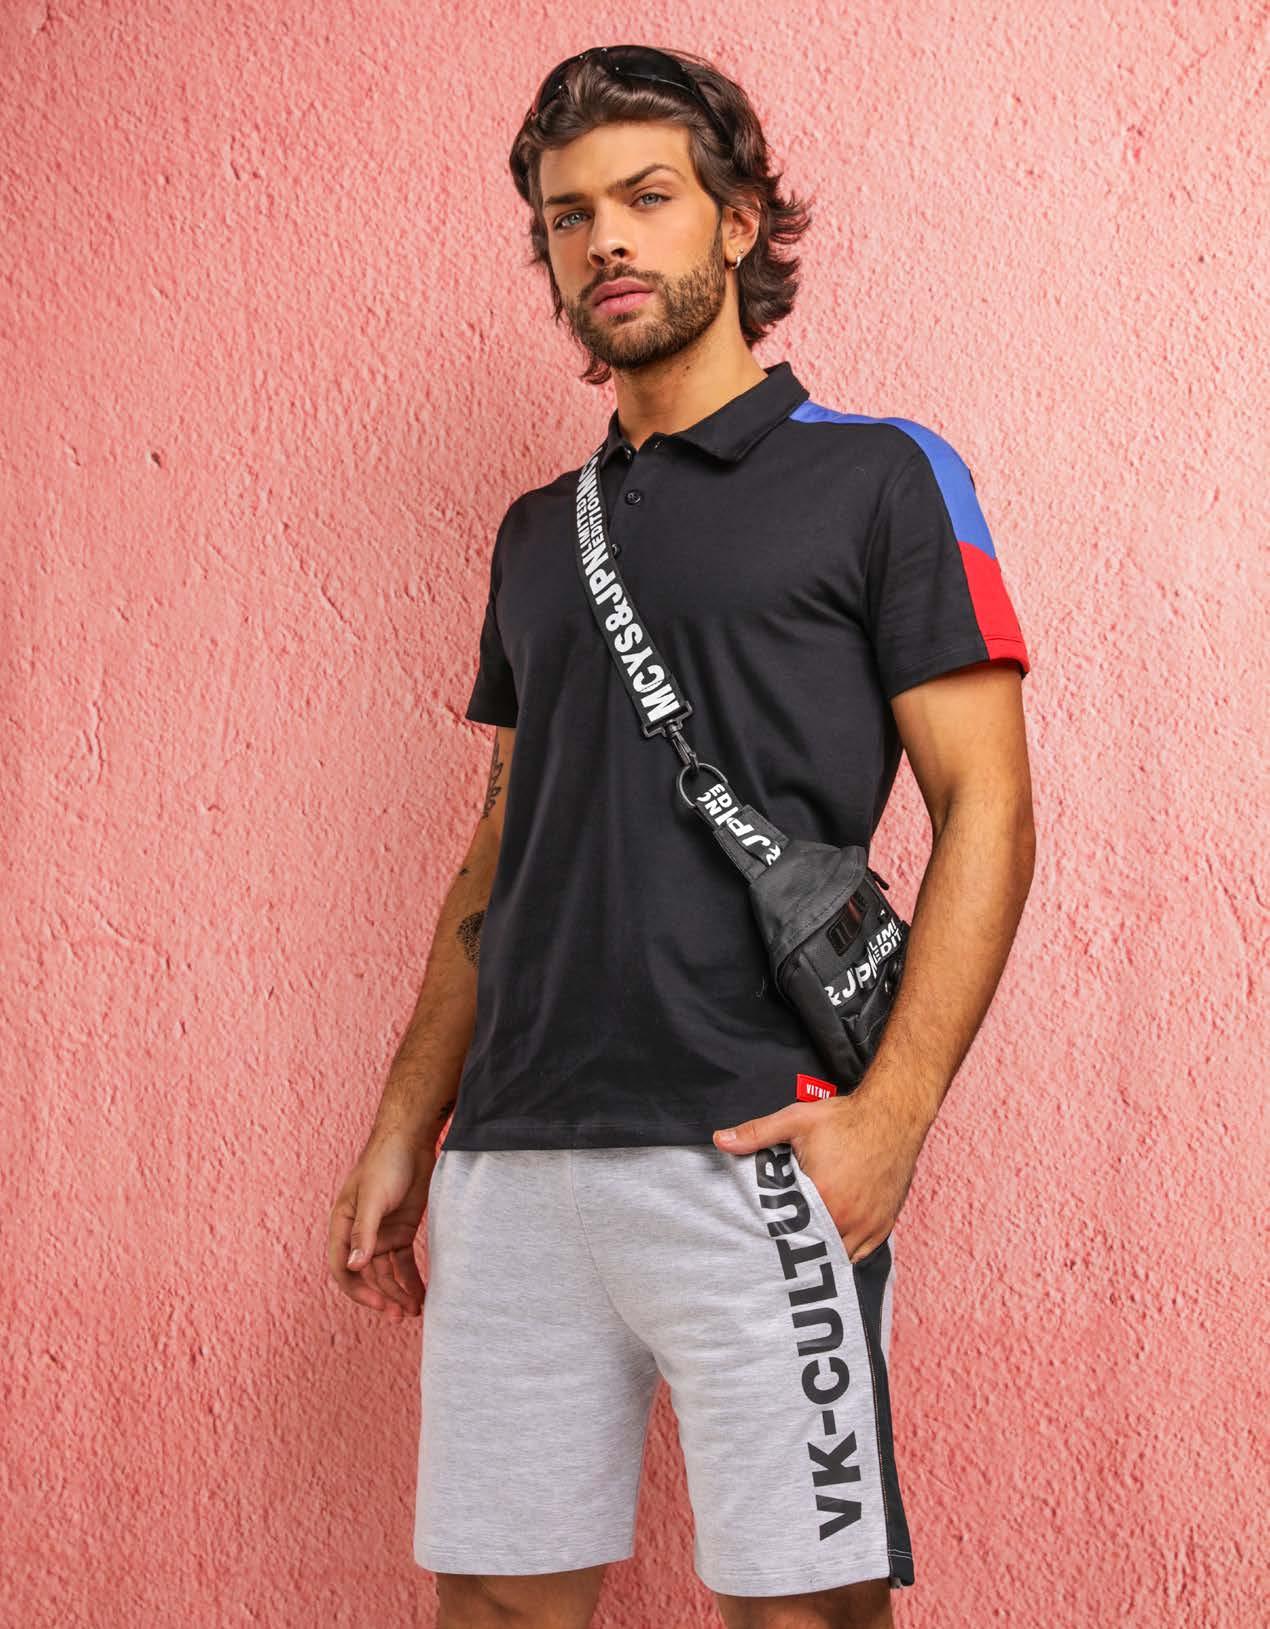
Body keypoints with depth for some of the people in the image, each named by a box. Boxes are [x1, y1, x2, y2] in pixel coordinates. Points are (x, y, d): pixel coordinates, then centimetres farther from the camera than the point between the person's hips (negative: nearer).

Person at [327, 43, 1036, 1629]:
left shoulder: (878, 477, 2)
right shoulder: (541, 531, 19)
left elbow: (985, 811, -4)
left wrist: (890, 1112, -15)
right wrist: (405, 1128, 15)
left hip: (750, 1155, -5)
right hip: (512, 1160, 5)